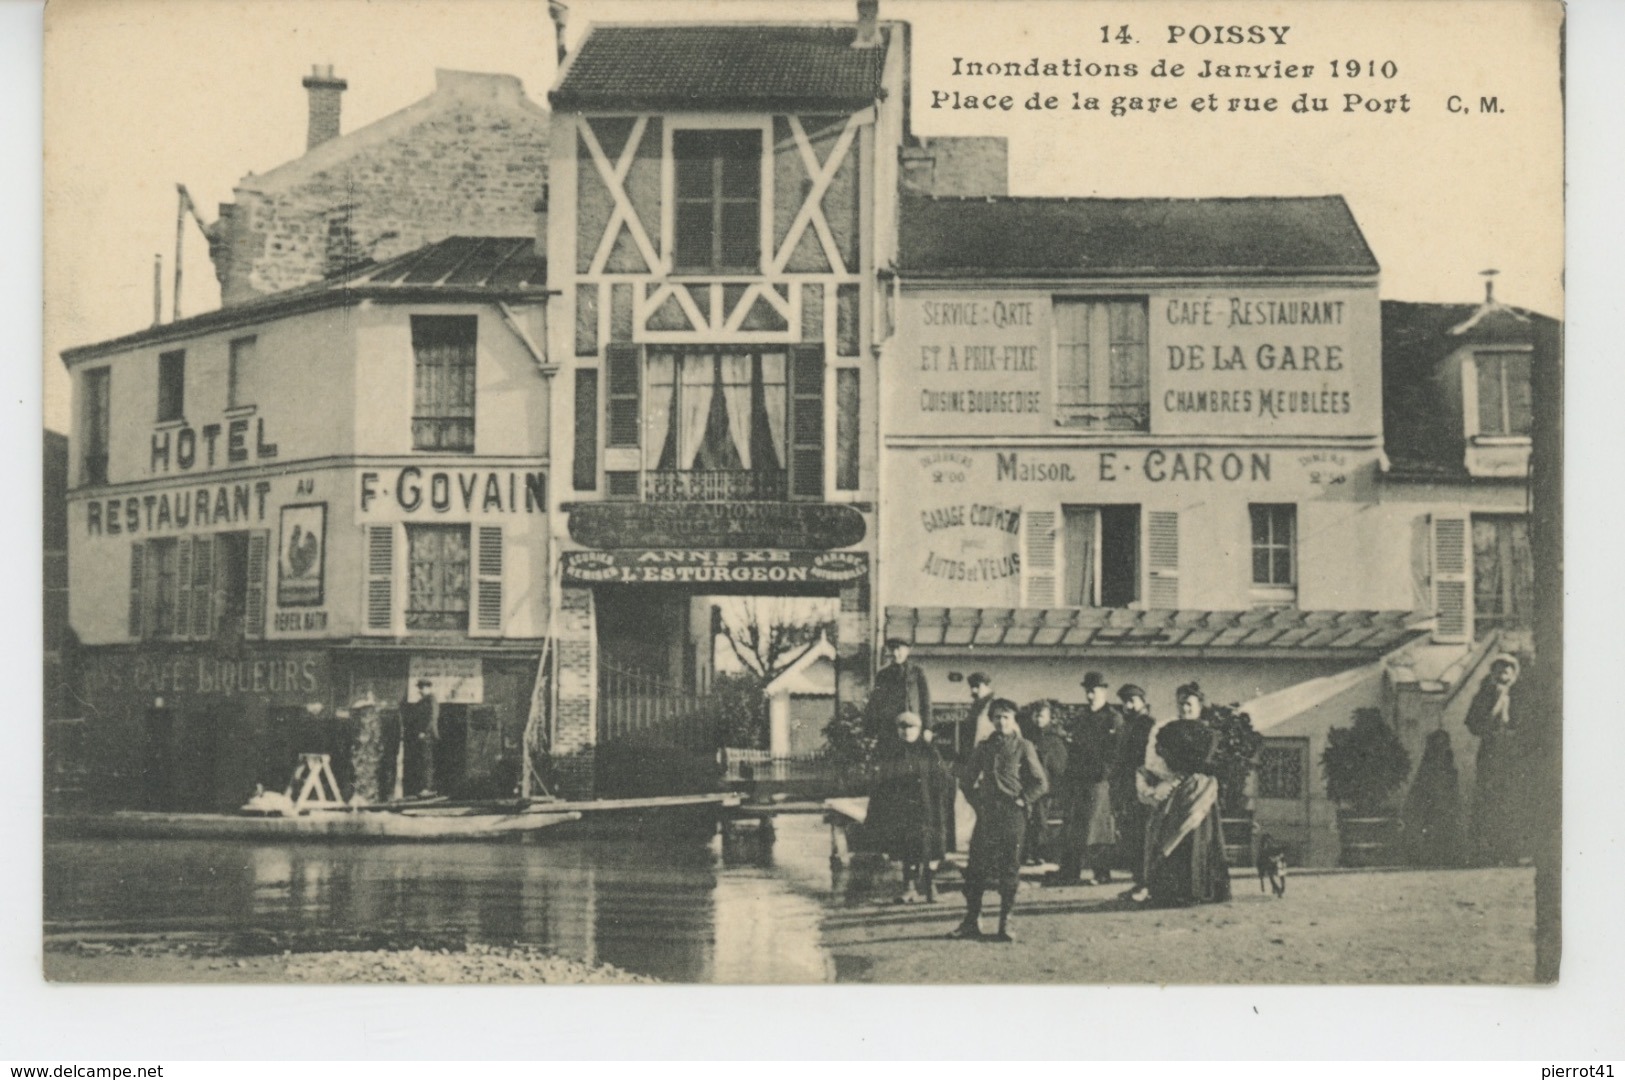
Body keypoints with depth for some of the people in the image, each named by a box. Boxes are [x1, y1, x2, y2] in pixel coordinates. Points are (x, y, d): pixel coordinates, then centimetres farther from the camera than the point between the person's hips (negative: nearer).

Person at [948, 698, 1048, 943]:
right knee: (976, 867, 1)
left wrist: (1021, 801, -7)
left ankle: (1005, 923, 7)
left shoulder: (1023, 747, 1)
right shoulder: (984, 748, 10)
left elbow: (1041, 784, 0)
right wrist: (977, 801, 8)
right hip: (986, 813, 3)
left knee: (1009, 870, 1)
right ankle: (972, 920, 10)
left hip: (1012, 815, -3)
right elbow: (969, 780, 20)